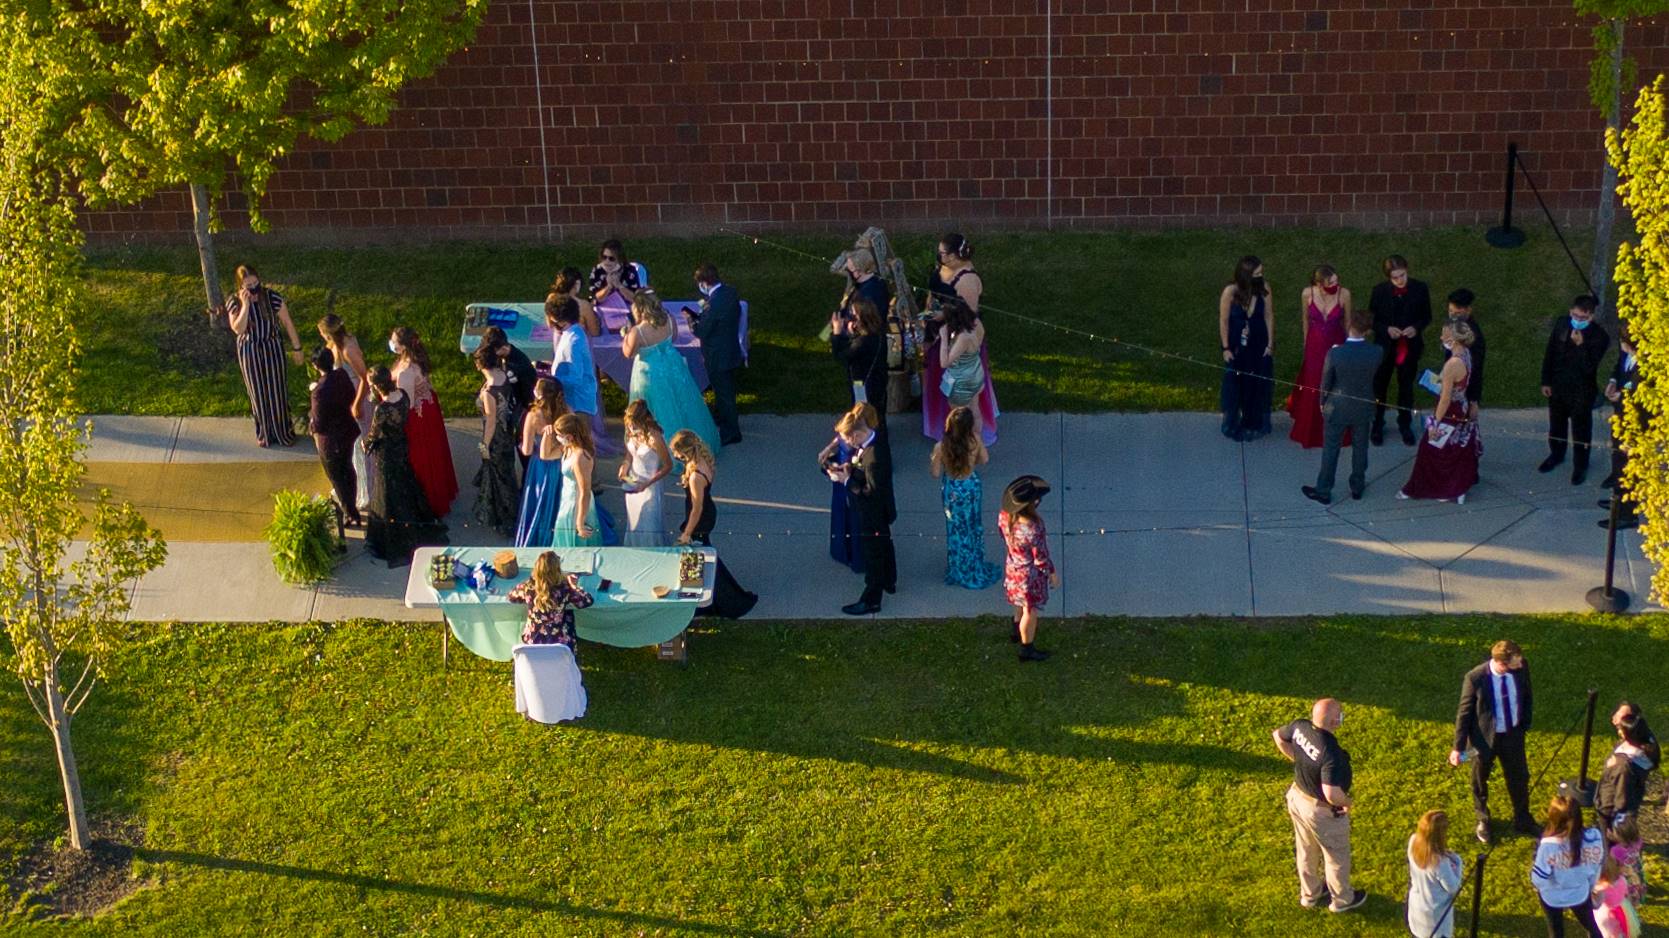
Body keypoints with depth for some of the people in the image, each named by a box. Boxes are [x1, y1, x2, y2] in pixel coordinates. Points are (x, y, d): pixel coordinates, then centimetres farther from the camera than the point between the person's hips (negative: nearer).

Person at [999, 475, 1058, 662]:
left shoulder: (1004, 516, -20)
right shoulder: (1033, 529, -40)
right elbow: (1040, 557, -25)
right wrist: (1053, 574, -7)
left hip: (1012, 567, 7)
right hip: (1030, 573, -7)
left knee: (1021, 603, 34)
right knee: (1030, 611, 17)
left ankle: (1017, 631, 58)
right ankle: (1027, 649, 37)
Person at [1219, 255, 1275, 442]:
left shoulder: (1264, 289, -13)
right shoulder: (1230, 291, -19)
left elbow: (1269, 317, -5)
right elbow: (1223, 321, -11)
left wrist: (1270, 344, -4)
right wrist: (1226, 348, -8)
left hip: (1259, 345, 2)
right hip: (1237, 346, -2)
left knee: (1258, 384, 12)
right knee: (1234, 384, 10)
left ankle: (1254, 424, 31)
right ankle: (1233, 424, 28)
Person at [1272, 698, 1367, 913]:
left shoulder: (1299, 727, -17)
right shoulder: (1331, 753, -39)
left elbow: (1278, 736, 4)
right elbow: (1331, 794, -41)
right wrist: (1348, 802, -20)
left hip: (1297, 798, 7)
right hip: (1323, 811, -7)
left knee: (1307, 851, 29)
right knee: (1337, 856, 22)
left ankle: (1309, 894, 51)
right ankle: (1342, 900, 45)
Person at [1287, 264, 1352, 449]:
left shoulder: (1344, 294, -21)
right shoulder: (1307, 294, -19)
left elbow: (1347, 321, -5)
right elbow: (1305, 319, 0)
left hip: (1336, 344, -1)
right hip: (1315, 344, 1)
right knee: (1313, 387, 15)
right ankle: (1311, 431, 34)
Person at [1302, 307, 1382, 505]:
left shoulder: (1335, 354, -26)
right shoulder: (1377, 353, -20)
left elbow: (1326, 382, -13)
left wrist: (1323, 402, 6)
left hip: (1337, 408, -2)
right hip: (1364, 408, 2)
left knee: (1330, 450, 13)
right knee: (1360, 448, 20)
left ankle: (1323, 491, 23)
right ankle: (1357, 487, 35)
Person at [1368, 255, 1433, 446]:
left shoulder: (1420, 288, -12)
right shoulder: (1379, 290, -15)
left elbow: (1426, 317, 0)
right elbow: (1371, 319, -5)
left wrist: (1416, 328, -20)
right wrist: (1387, 329, -22)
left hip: (1410, 347, 1)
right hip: (1385, 346, -1)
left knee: (1406, 387, 18)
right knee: (1379, 387, 14)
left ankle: (1405, 425, 36)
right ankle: (1377, 426, 33)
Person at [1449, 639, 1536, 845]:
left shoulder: (1521, 669, -18)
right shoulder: (1475, 678, -29)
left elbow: (1527, 696, 3)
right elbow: (1464, 713, -17)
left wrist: (1525, 725, 7)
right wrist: (1458, 747, -12)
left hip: (1512, 735, 3)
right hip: (1485, 737, -3)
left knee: (1519, 778, 19)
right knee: (1480, 782, 19)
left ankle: (1522, 820, 44)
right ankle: (1483, 821, 46)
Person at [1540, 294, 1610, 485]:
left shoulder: (1599, 336, -23)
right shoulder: (1561, 325, -10)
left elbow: (1589, 367, -26)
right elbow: (1549, 354, 1)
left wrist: (1580, 345, -37)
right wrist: (1545, 381, 3)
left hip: (1581, 391, -4)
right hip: (1557, 386, 4)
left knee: (1581, 429, 13)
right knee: (1556, 424, 24)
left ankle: (1580, 465, 33)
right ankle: (1556, 455, 49)